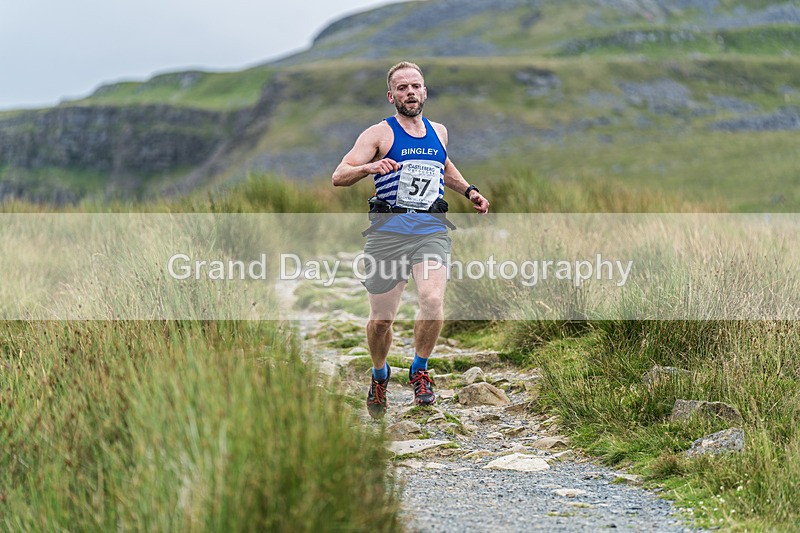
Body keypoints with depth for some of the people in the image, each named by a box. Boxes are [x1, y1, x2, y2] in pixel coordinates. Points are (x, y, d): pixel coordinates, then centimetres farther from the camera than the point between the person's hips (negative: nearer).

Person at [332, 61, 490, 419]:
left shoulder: (439, 132, 17)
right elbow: (339, 177, -7)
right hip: (388, 229, -2)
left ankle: (419, 370, 2)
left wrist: (469, 191, 25)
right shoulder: (379, 134, 2)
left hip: (431, 230, 2)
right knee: (381, 319, 2)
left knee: (433, 302, -22)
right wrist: (370, 166, -26)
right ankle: (379, 376, 32)